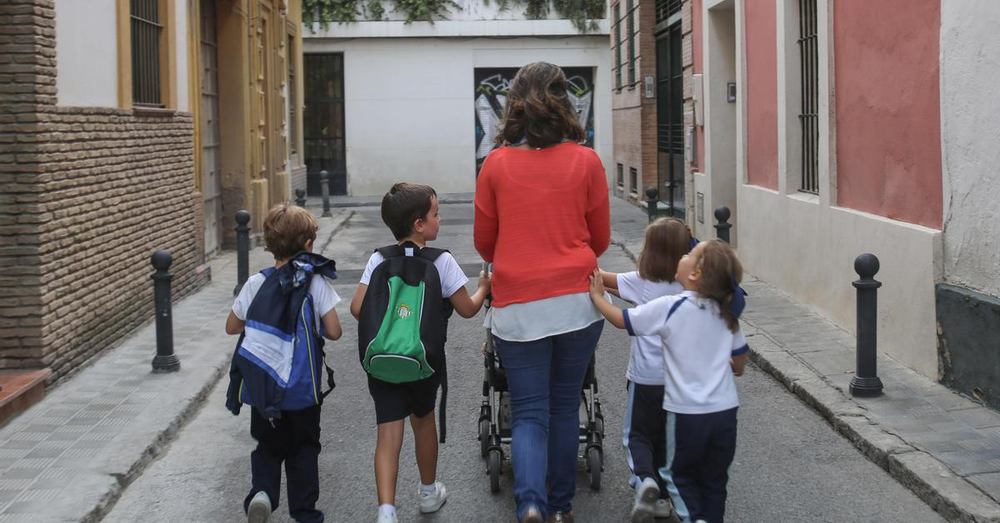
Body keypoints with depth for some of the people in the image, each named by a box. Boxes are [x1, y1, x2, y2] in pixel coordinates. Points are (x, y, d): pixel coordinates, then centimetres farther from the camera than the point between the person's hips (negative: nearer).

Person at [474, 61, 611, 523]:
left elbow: (483, 242, 8)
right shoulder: (586, 161, -1)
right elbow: (601, 238, 8)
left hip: (517, 306, -1)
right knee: (565, 409, 14)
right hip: (576, 301, 1)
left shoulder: (496, 164, -2)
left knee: (528, 414, 5)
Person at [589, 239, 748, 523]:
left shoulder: (669, 307, -15)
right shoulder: (726, 313, 2)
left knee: (681, 473, 15)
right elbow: (740, 355, 14)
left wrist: (596, 296, 8)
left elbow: (621, 319, -7)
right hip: (725, 409, 4)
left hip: (686, 412, -4)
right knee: (714, 478, 17)